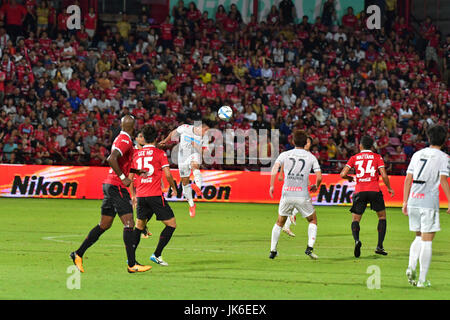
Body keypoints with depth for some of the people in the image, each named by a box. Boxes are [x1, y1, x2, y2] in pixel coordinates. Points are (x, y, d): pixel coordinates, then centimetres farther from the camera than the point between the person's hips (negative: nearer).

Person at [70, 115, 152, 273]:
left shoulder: (120, 139, 16)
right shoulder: (125, 141, -14)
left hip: (109, 184, 10)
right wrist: (123, 178, -23)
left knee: (104, 225, 14)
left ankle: (78, 254, 17)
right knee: (129, 223, -10)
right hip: (117, 187, -10)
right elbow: (111, 159, -28)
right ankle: (132, 264, -12)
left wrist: (137, 171, 23)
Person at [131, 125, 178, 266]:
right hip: (155, 195, -5)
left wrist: (133, 195, 27)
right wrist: (173, 187, 10)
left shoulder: (136, 154, 10)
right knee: (171, 224, 4)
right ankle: (156, 255, -3)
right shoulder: (160, 153, -4)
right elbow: (168, 174, -9)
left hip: (141, 196, 5)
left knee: (139, 226, 19)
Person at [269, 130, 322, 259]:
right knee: (313, 220, 19)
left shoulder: (285, 154, 7)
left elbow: (275, 167, -9)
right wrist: (316, 186, 20)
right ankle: (310, 247, 2)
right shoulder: (311, 157, 6)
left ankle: (273, 250, 19)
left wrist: (272, 186, -4)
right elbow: (319, 177, 0)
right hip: (303, 195, -1)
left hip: (287, 195, 1)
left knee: (280, 222, 21)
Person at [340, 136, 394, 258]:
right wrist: (389, 188, 12)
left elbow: (343, 174, 2)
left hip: (359, 191, 1)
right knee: (382, 216, 17)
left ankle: (356, 240, -24)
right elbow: (384, 175, -3)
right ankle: (379, 246, 7)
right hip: (374, 190, -1)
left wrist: (349, 178, 24)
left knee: (355, 219, 7)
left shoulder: (354, 158, 9)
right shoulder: (377, 157, 6)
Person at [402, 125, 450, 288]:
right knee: (427, 241, 0)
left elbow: (408, 179, 12)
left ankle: (411, 267, -2)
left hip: (413, 200, 5)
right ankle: (422, 279, -1)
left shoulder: (418, 154, 14)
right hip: (429, 201, -5)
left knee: (419, 237, 19)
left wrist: (405, 202, 15)